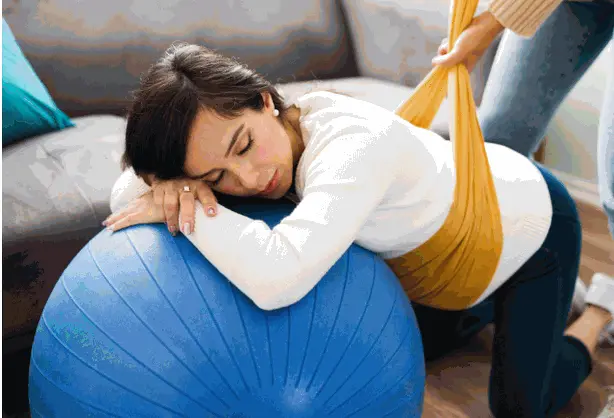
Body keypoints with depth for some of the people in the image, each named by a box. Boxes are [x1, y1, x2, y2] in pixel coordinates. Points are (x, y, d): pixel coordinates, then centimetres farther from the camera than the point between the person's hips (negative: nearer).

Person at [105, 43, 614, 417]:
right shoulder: (254, 129, -22)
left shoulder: (354, 145, -45)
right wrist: (172, 186, -40)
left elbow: (277, 276, -60)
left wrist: (182, 209, -46)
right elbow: (127, 192, -17)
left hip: (533, 220, -6)